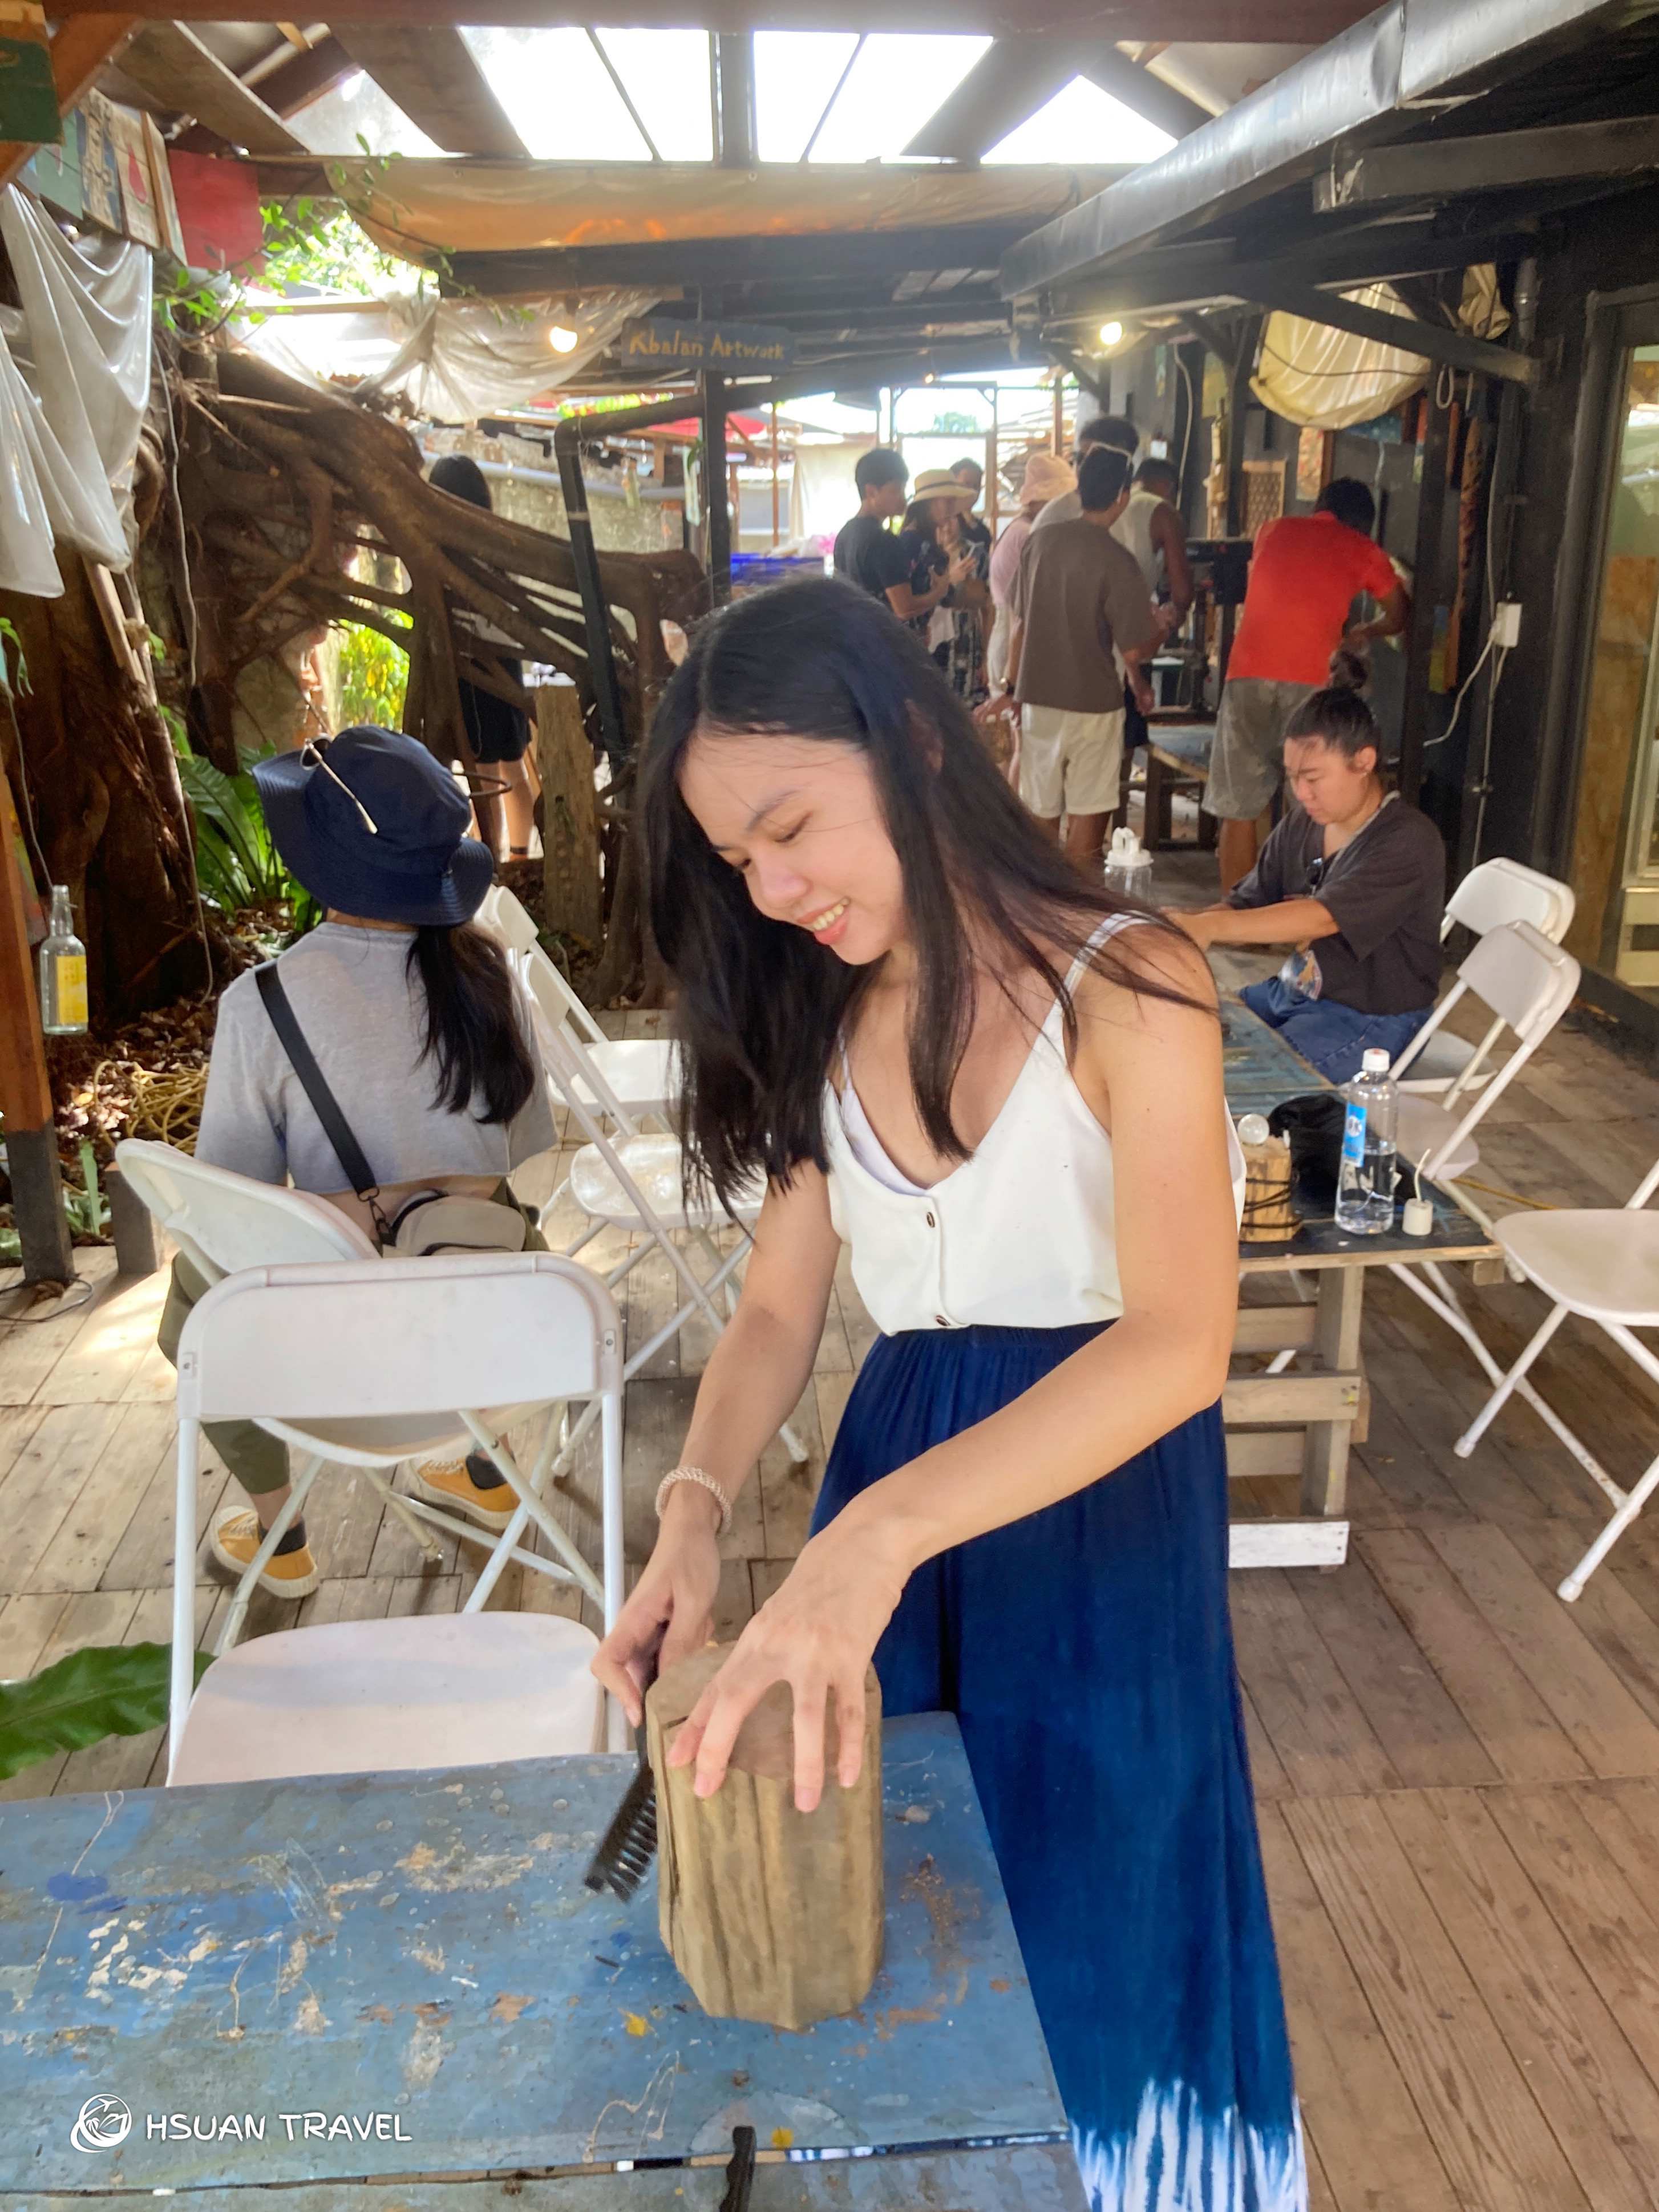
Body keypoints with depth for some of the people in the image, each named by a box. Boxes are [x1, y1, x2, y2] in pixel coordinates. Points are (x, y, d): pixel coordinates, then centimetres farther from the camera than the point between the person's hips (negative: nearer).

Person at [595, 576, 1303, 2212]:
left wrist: (878, 1534, -39)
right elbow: (779, 1309, 4)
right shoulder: (826, 1026, 3)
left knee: (1090, 1922, 12)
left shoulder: (1122, 985, -17)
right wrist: (696, 1508, -16)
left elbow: (1180, 1344, -28)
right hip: (896, 1453, 5)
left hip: (1098, 1485, -5)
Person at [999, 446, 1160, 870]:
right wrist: (1161, 628, 7)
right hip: (1092, 703, -5)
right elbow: (1133, 648, -14)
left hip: (1037, 697, 5)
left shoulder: (1040, 540, 0)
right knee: (1088, 815, 4)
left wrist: (1013, 685, 17)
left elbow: (1021, 622, 7)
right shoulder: (1117, 563, -14)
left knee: (1040, 812, 12)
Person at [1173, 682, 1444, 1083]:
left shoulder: (1408, 842, -21)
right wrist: (1182, 924, -20)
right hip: (1293, 990, 7)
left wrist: (1210, 926, -45)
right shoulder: (1301, 825, 1)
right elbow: (1245, 906, 3)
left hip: (1370, 1019, -7)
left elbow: (1322, 917, -34)